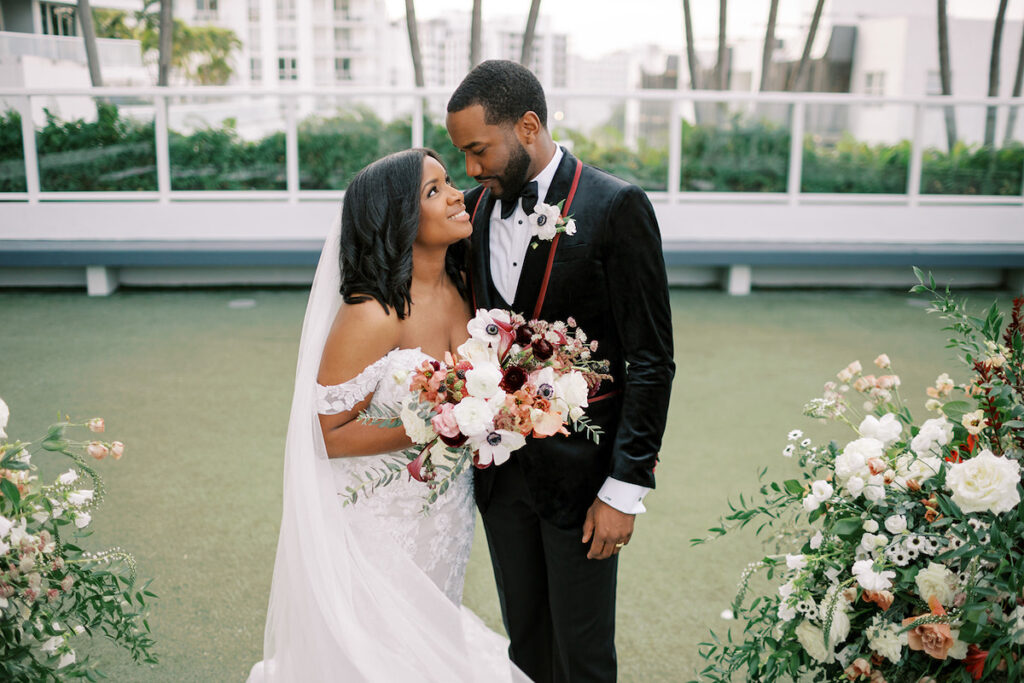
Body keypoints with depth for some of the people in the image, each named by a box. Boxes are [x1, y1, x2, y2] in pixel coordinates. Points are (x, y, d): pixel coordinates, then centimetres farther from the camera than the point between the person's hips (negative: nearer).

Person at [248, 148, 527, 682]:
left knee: (433, 640, 23)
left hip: (445, 515, 6)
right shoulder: (373, 315, -26)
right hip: (379, 520, -6)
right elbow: (330, 435, -20)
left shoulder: (461, 287, -3)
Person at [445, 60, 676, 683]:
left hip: (579, 468, -5)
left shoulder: (616, 207, -14)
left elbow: (651, 361, -13)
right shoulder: (475, 209, 4)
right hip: (499, 465, 5)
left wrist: (624, 488, -15)